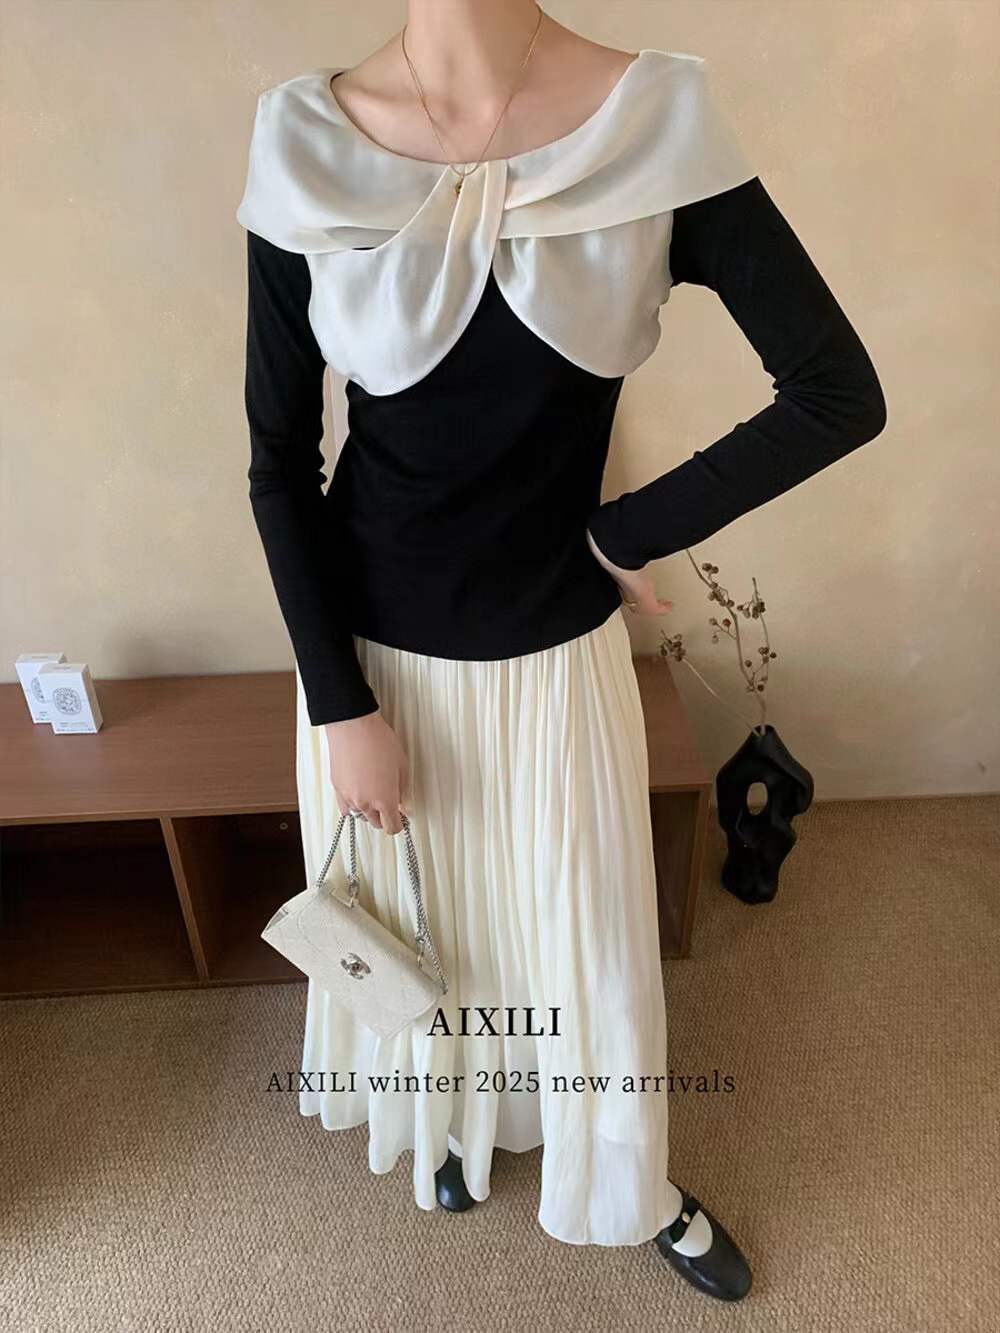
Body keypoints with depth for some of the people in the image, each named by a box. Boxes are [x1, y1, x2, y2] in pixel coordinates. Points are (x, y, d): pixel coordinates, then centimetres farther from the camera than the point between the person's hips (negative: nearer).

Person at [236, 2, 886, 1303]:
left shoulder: (662, 124, -10)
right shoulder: (307, 150, -9)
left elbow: (840, 394, -9)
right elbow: (279, 466, -6)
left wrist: (627, 533, -8)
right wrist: (342, 706, -7)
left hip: (558, 653, 0)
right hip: (372, 649, 1)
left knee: (590, 935, 18)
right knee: (414, 924, 23)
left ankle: (635, 1183, 51)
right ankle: (444, 1112, 59)